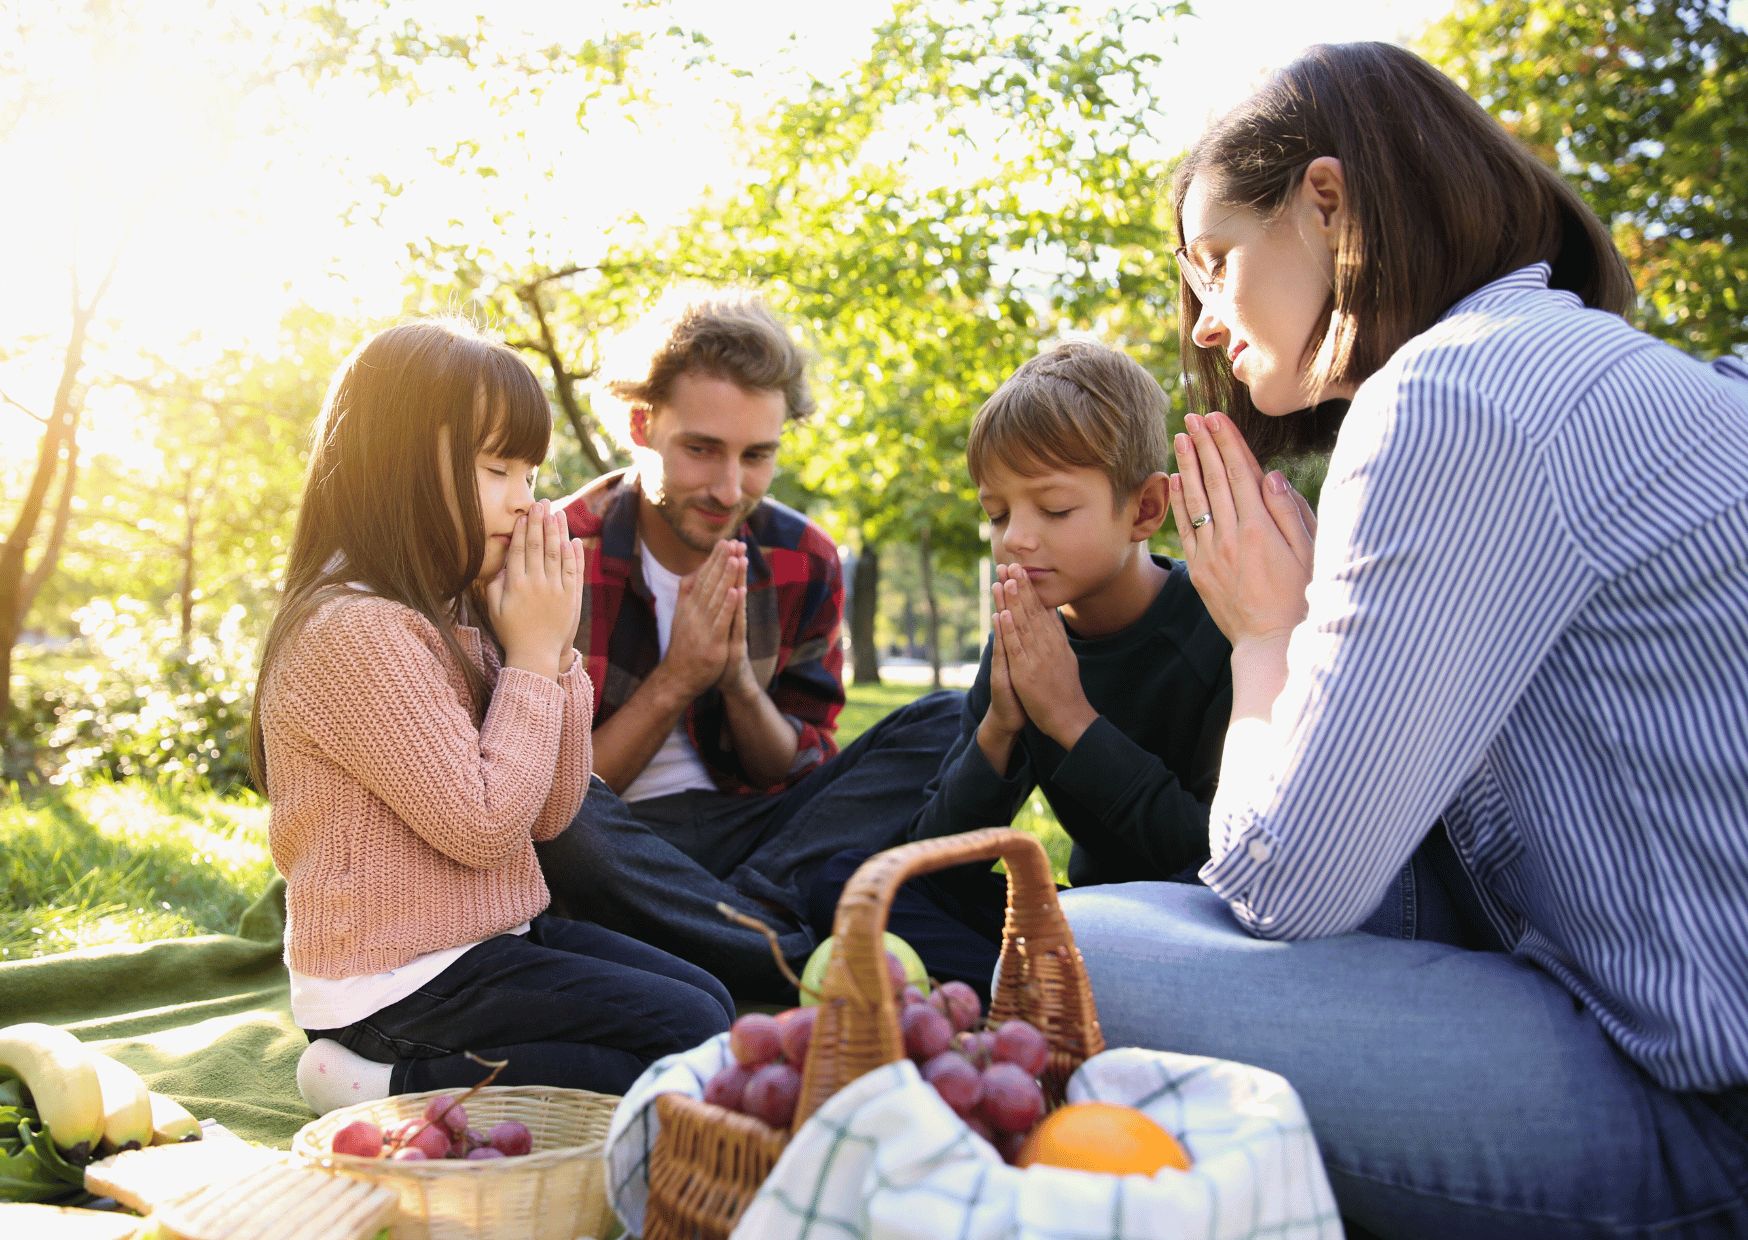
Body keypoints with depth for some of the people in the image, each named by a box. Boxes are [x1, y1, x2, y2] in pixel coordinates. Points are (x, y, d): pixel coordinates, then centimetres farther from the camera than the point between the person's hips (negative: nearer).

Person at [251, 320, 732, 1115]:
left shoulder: (463, 618, 8)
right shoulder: (355, 631, -21)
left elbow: (551, 811, 5)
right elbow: (483, 825, -22)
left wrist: (554, 650, -5)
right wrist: (532, 655, -15)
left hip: (495, 933, 9)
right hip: (401, 979, -9)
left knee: (705, 997, 9)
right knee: (690, 1039, -12)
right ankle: (391, 1081, -7)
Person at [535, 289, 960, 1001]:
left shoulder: (803, 561, 2)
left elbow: (801, 773, 5)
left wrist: (739, 682, -15)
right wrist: (675, 680, -20)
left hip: (755, 830, 4)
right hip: (616, 847, -3)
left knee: (947, 723, -11)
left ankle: (752, 907, -29)